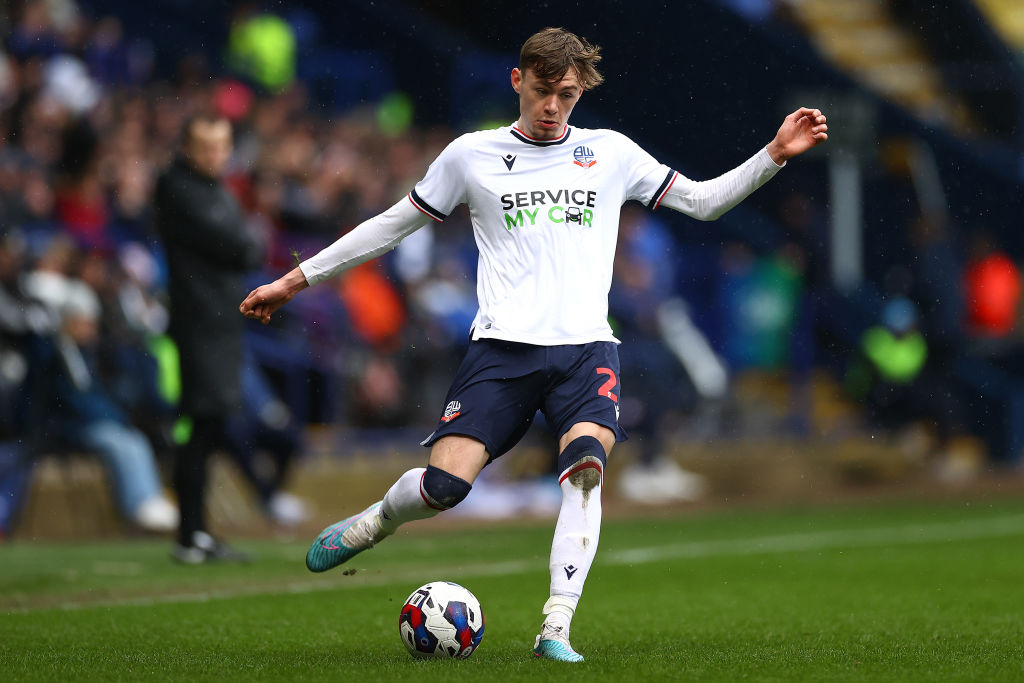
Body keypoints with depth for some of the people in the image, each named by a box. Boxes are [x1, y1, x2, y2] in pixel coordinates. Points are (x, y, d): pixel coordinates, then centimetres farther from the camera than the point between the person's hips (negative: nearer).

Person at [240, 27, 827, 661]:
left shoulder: (611, 152, 13)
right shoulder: (471, 156, 9)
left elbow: (703, 200, 19)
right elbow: (394, 223, 16)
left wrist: (774, 155, 5)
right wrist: (296, 280, 16)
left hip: (586, 347, 1)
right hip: (504, 347, -1)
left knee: (586, 464, -28)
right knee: (444, 485, -14)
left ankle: (556, 627, -24)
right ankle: (376, 521, 21)